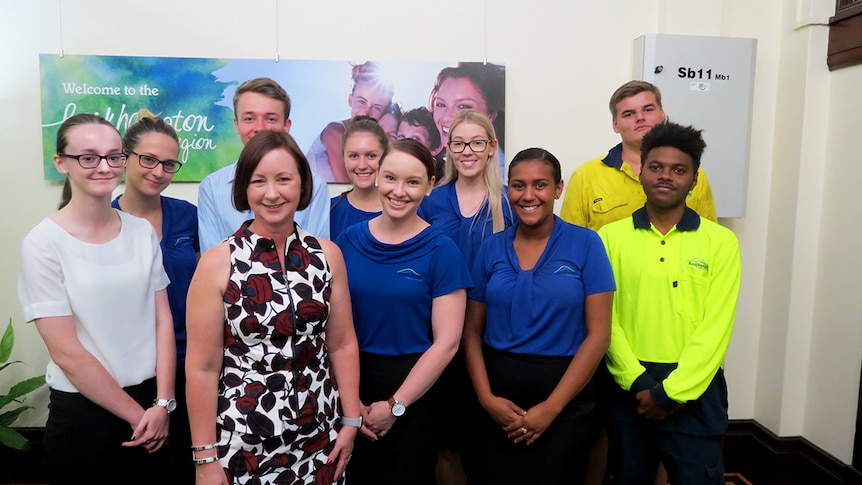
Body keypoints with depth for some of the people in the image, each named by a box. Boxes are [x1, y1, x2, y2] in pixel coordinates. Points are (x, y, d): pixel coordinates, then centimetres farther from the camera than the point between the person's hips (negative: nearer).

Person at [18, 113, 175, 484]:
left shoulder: (143, 231, -1)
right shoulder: (43, 244, -12)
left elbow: (162, 319, -1)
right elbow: (66, 352, -13)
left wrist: (161, 404, -8)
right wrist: (137, 414, -10)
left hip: (151, 400, 4)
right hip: (81, 411, -3)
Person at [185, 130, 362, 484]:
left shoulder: (327, 255, -2)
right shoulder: (217, 263, -10)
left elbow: (342, 345, 3)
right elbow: (202, 368, -8)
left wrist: (351, 421, 3)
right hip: (243, 442, -2)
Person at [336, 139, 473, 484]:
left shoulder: (442, 251, -10)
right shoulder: (347, 241, -2)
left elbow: (446, 342, -11)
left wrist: (395, 405, -10)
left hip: (412, 389, -2)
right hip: (351, 385, 3)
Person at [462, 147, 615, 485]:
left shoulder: (585, 244, -6)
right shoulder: (491, 247, 2)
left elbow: (598, 335, -8)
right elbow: (472, 331, 3)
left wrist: (551, 407, -11)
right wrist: (486, 397, -9)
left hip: (564, 396, -2)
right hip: (498, 397, 3)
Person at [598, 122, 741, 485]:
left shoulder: (721, 242, -1)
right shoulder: (610, 237, 0)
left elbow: (715, 328, -6)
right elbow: (605, 318, -3)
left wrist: (670, 392, -11)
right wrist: (638, 381, -11)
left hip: (694, 392, -1)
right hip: (630, 389, 1)